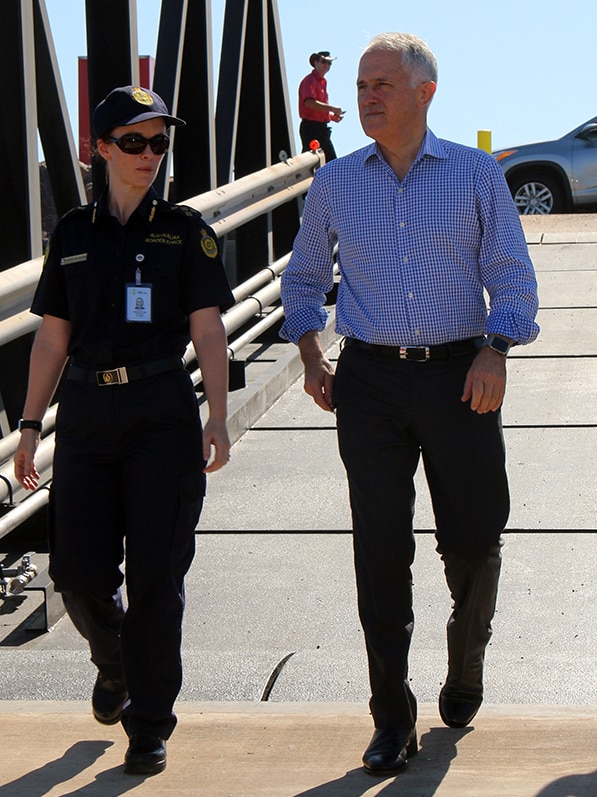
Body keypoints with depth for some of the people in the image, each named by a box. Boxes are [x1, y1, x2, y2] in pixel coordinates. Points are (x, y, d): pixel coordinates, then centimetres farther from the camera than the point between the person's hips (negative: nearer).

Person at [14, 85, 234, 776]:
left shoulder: (185, 230, 4)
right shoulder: (73, 233, 10)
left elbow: (208, 331, 0)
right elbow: (52, 336, 13)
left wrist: (217, 417, -11)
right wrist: (30, 422, 8)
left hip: (162, 413, -2)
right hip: (86, 414, 2)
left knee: (155, 575, -2)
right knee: (78, 570, -3)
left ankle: (149, 725, 11)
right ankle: (115, 666, 30)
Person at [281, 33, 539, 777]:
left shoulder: (476, 175, 3)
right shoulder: (335, 183, 8)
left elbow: (512, 277, 2)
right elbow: (303, 278, 20)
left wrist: (494, 352, -14)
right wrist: (311, 355, 6)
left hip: (458, 376, -1)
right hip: (369, 380, 1)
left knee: (474, 537, 1)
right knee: (380, 551, -3)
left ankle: (466, 660, 33)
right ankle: (393, 722, 5)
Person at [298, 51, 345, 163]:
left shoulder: (323, 82, 20)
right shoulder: (310, 80, -10)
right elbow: (309, 103, -27)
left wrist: (332, 116, 12)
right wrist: (332, 108, -24)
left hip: (322, 128, 10)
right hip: (311, 127, -10)